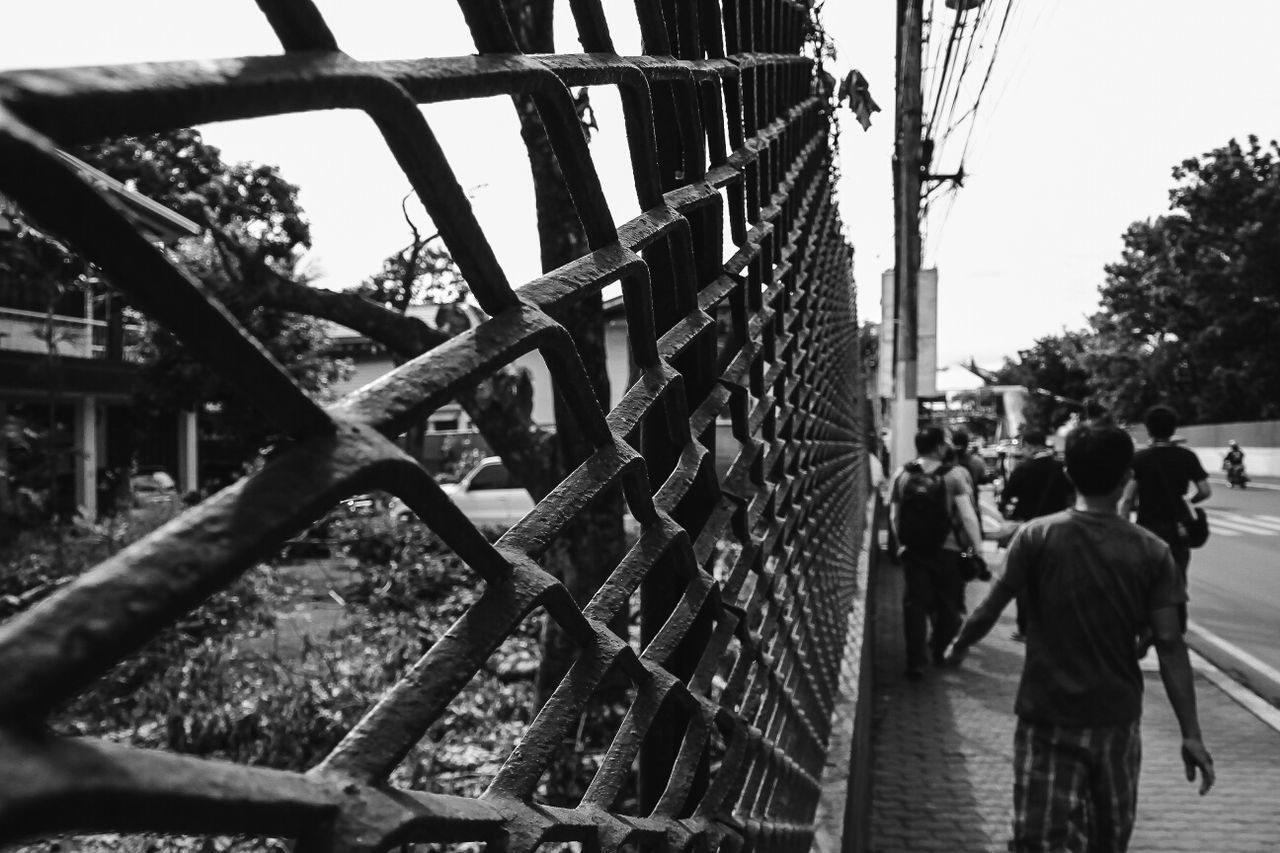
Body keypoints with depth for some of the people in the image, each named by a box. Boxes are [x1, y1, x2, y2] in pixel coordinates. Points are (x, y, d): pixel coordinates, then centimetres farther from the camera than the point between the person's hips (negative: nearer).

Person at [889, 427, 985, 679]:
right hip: (947, 550, -2)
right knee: (948, 603, 18)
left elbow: (894, 515, 3)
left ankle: (915, 663, 4)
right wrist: (978, 548, -8)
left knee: (915, 604, 6)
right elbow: (967, 516, -15)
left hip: (913, 551, 2)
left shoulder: (901, 474, -2)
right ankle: (940, 650, 33)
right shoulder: (954, 475, -11)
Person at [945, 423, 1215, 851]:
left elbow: (991, 608, -6)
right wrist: (1191, 735, -4)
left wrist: (959, 646, 13)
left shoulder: (1036, 536, -10)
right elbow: (1170, 644, -9)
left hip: (1046, 716, -2)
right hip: (1116, 719, 2)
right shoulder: (1152, 552, -6)